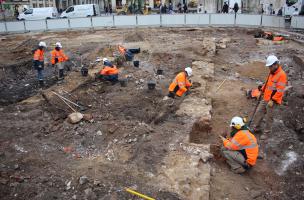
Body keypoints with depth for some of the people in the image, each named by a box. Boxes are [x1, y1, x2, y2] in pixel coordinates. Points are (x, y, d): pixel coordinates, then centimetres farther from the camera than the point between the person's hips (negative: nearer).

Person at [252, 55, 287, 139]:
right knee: (258, 112, 12)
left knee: (269, 117, 3)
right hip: (265, 98, 8)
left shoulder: (282, 74, -18)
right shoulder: (271, 73, 9)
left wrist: (272, 100, -23)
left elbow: (280, 90, -21)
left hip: (273, 101, -8)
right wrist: (262, 91, 16)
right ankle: (256, 128, 27)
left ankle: (266, 132, 18)